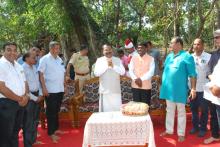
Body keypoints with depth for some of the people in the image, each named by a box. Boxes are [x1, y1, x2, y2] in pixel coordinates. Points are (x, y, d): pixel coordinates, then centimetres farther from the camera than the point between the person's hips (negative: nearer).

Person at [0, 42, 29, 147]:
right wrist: (19, 99, -15)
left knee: (15, 131, 19)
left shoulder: (18, 66, 12)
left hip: (19, 103, 8)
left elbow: (24, 82, 16)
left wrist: (25, 96, -4)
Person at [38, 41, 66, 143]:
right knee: (51, 111, 0)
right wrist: (44, 88, -17)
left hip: (60, 89, 6)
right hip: (50, 90, -6)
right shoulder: (45, 59, -8)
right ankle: (51, 133, 8)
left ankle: (55, 128, 29)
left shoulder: (59, 59, 12)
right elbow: (41, 74, -11)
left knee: (56, 110, 16)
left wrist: (63, 85, 13)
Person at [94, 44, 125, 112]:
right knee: (105, 110, 5)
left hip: (116, 90, 1)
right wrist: (106, 65, -18)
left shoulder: (118, 60, 3)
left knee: (117, 110, 7)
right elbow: (96, 73, -11)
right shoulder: (99, 60, 0)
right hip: (105, 91, -1)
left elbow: (123, 72, -7)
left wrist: (113, 66, -19)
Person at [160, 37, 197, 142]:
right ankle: (169, 130, 28)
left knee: (181, 112, 7)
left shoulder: (187, 57, -9)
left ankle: (181, 133, 18)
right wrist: (163, 84, 13)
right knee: (169, 111, 15)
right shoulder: (169, 56, 10)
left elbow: (192, 74, -11)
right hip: (168, 88, 6)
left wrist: (193, 88, -15)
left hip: (180, 89, -6)